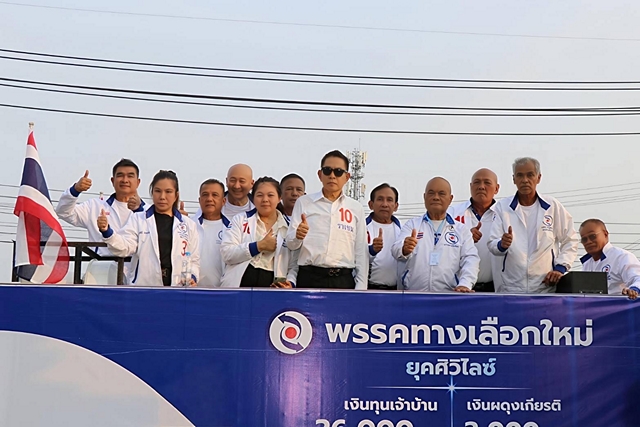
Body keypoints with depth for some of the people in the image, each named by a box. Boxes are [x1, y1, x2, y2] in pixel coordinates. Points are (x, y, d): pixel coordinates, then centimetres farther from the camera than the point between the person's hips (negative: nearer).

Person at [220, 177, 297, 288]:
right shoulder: (240, 220, 9)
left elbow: (293, 266, 8)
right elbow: (226, 253, -3)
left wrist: (290, 283, -13)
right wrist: (259, 246, -10)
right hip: (239, 283, -1)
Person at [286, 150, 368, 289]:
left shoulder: (356, 208, 9)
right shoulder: (304, 202, 5)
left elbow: (361, 251, 9)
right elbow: (291, 244, 1)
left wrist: (361, 287, 2)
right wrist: (297, 236, -22)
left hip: (343, 280, 2)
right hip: (310, 278, -1)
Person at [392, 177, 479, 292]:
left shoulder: (461, 230, 16)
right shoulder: (412, 224, 15)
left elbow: (471, 259, 6)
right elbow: (396, 250, 0)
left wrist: (465, 284, -12)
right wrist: (405, 249, -24)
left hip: (449, 295, 1)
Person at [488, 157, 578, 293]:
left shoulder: (553, 207, 5)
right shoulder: (502, 207, 4)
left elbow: (570, 241, 11)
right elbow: (492, 245, 0)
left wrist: (560, 268, -1)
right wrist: (502, 245, -23)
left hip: (546, 287, 0)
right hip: (510, 289, 0)